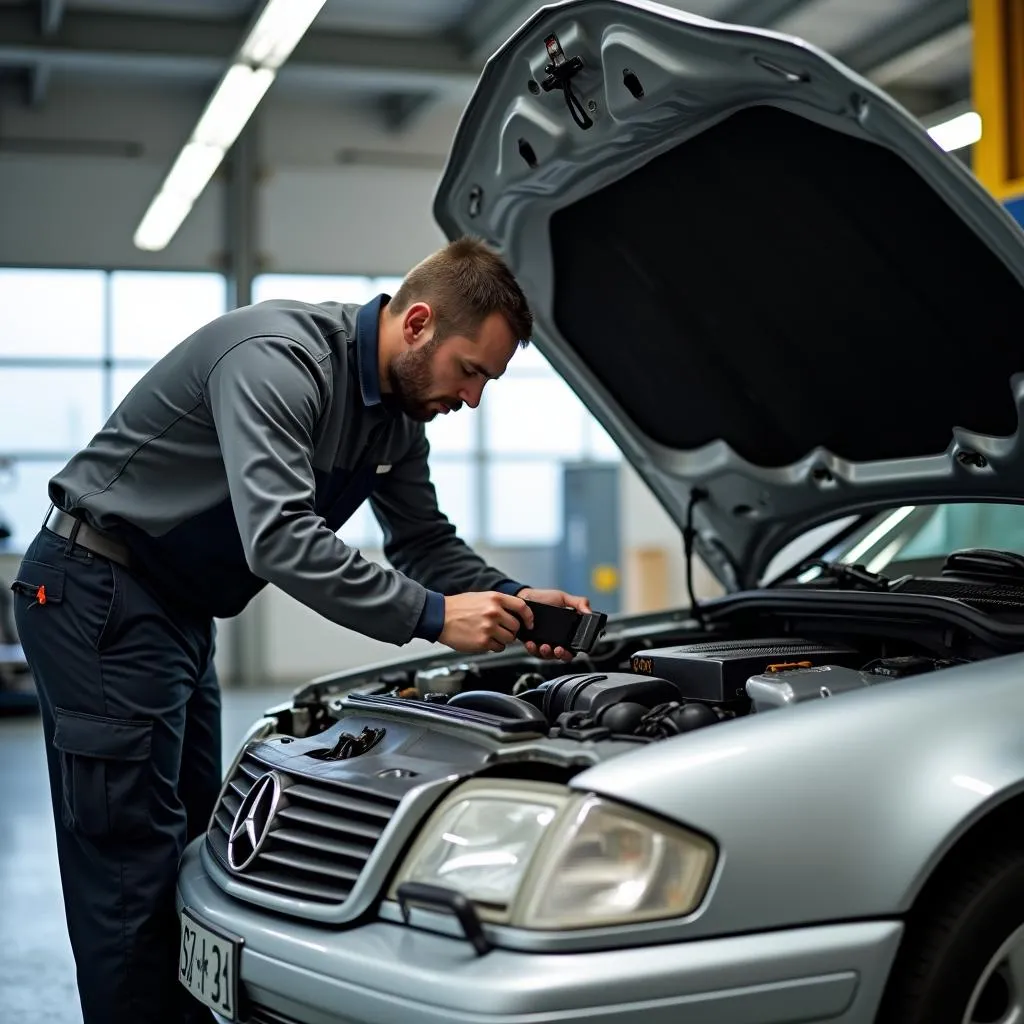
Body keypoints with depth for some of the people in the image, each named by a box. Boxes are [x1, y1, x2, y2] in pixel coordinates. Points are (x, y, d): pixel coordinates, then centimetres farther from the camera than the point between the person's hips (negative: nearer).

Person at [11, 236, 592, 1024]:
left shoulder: (399, 409, 2)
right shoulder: (277, 359, -27)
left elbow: (425, 542, 10)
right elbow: (280, 540, -37)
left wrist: (512, 599, -8)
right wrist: (432, 616, -34)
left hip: (178, 608, 10)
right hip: (97, 596, -9)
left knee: (188, 846, 13)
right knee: (132, 861, -7)